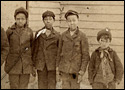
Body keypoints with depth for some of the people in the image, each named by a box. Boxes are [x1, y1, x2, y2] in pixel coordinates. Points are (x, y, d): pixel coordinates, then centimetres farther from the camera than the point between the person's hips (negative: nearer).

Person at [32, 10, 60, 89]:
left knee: (52, 86, 0)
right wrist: (33, 64, 7)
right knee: (42, 86, 5)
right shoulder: (38, 33, 6)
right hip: (41, 64, 2)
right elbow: (35, 49, 10)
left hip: (52, 65, -1)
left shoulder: (57, 35, 2)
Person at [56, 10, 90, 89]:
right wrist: (58, 66, 10)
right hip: (64, 69, 3)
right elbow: (60, 52, 11)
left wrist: (82, 72, -10)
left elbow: (85, 56, -6)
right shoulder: (64, 35, 3)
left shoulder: (82, 36, -6)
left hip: (76, 70, -2)